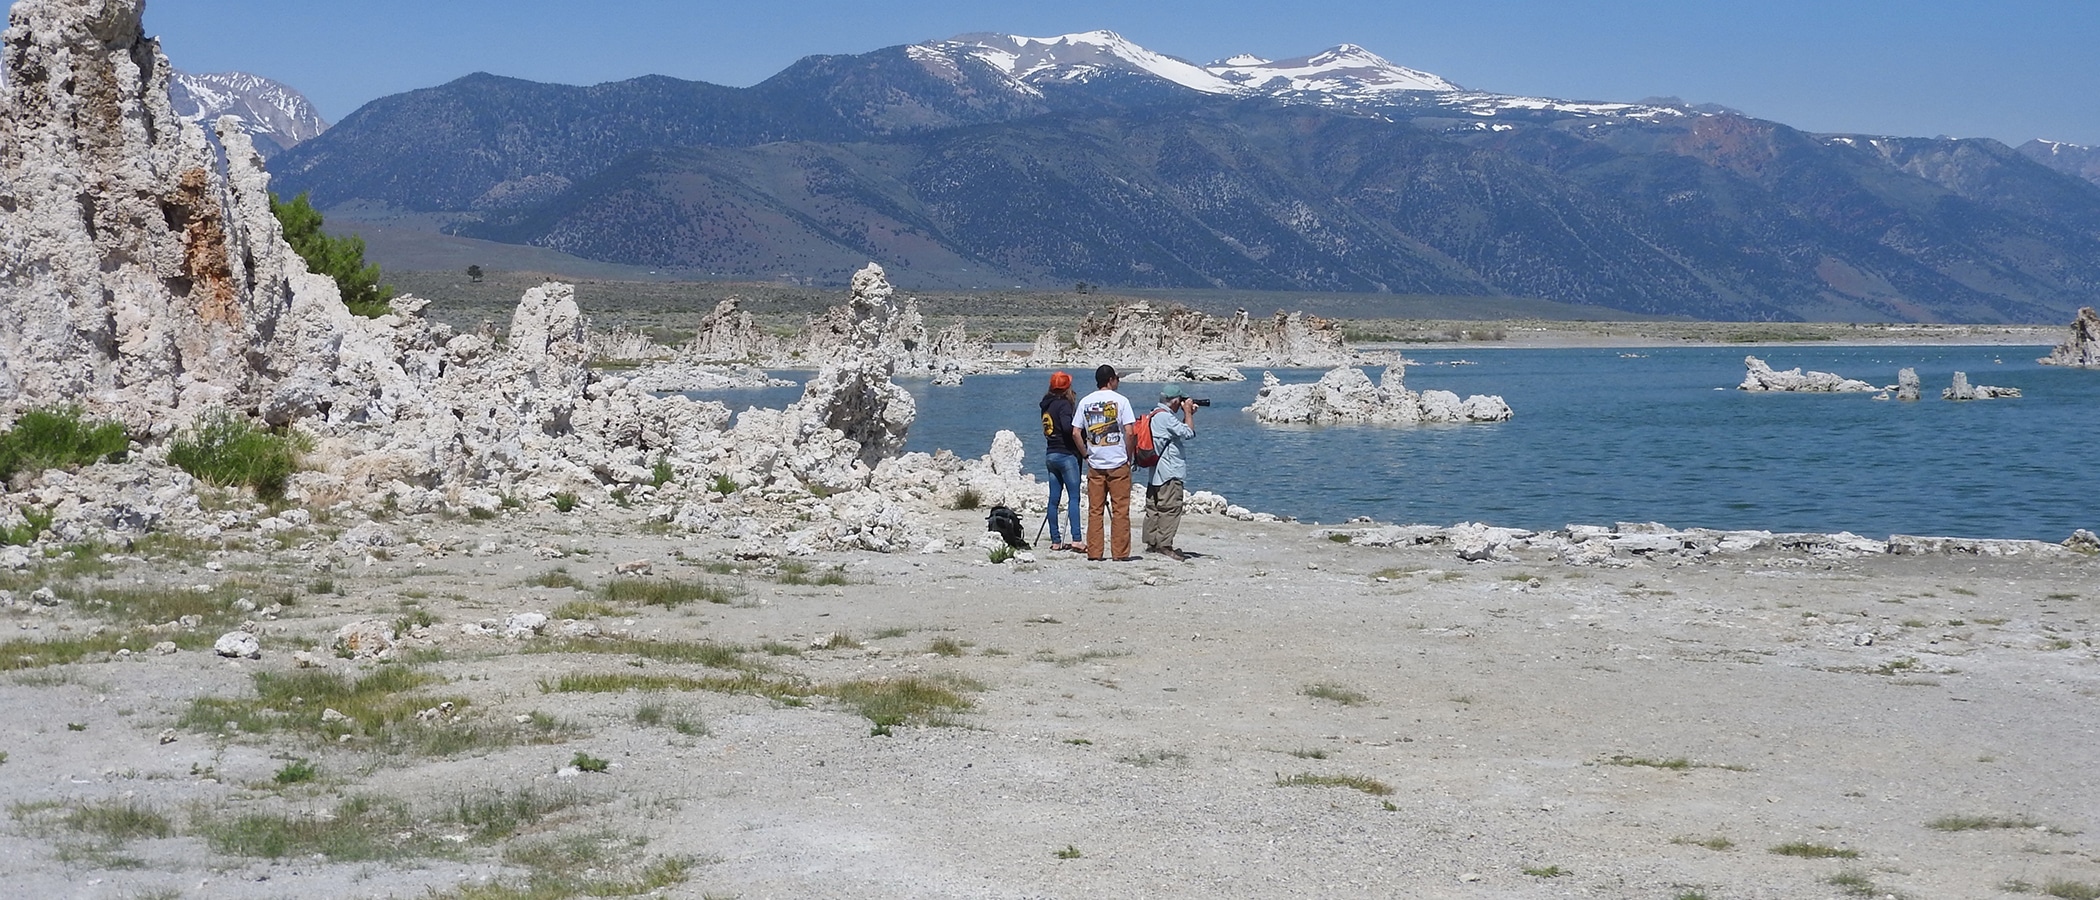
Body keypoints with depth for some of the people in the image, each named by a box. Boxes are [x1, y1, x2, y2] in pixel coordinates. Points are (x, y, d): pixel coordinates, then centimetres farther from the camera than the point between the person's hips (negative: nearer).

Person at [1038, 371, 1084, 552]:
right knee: (1074, 497, -9)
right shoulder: (1063, 404, -10)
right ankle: (1076, 539, -18)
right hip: (1066, 455, -8)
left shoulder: (1047, 405, 13)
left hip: (1050, 454, 8)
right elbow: (1067, 427, -23)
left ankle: (1055, 540, 6)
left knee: (1054, 499, 6)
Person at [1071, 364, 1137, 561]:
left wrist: (1085, 454, 12)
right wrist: (1129, 456, 1)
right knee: (1120, 510, 1)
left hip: (1095, 464, 3)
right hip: (1118, 463, -3)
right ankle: (1120, 552, 1)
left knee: (1094, 510, 7)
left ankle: (1094, 553, 7)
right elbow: (1129, 432, -11)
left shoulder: (1085, 402, 6)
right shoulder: (1120, 400, -4)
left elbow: (1075, 433, 2)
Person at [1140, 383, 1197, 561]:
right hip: (1169, 473, -10)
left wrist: (1188, 415, 16)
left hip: (1154, 473, 10)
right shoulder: (1165, 416, -15)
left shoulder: (1153, 415, 17)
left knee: (1153, 509, 11)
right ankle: (1164, 546, -11)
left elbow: (1179, 430, 25)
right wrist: (1188, 412, -4)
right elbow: (1189, 433, -16)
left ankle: (1151, 543, 15)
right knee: (1170, 508, -9)